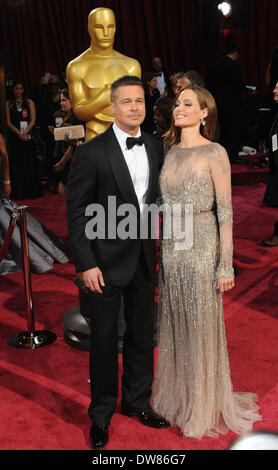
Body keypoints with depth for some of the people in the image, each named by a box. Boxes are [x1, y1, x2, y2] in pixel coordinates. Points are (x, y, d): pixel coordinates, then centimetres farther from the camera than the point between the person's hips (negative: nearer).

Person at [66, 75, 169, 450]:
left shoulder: (155, 148, 4)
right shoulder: (91, 153, -12)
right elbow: (76, 213, -11)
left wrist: (156, 249, 4)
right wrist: (86, 264, -15)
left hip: (144, 259, 5)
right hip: (107, 262, -5)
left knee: (142, 334, 17)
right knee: (104, 339, 9)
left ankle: (137, 401, 39)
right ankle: (101, 413, 29)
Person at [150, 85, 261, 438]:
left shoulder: (214, 153, -9)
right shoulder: (169, 151, 8)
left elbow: (225, 211, -10)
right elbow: (164, 205, 12)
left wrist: (226, 264, -12)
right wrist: (158, 251, 11)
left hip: (201, 247, -5)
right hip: (171, 248, 5)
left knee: (201, 326, 7)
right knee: (173, 324, 15)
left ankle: (204, 406, 28)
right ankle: (176, 394, 36)